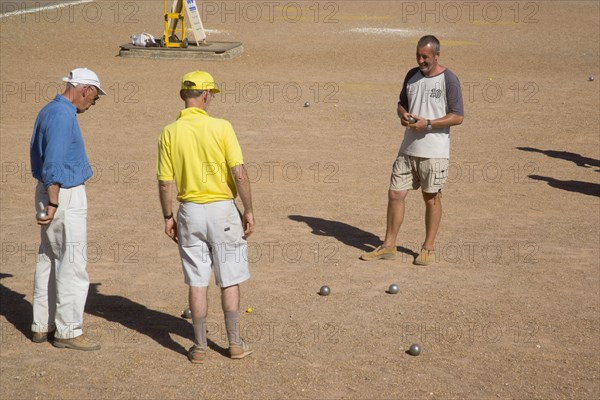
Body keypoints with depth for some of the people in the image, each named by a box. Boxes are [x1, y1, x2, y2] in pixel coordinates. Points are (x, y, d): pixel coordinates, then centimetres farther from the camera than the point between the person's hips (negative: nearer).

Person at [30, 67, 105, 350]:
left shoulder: (49, 111, 13)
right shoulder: (63, 116, -18)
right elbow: (53, 165, -24)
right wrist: (53, 205, -23)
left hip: (49, 191, 11)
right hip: (65, 196, -11)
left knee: (48, 260, 15)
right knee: (72, 263, -4)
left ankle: (42, 325, 23)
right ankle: (68, 331, 2)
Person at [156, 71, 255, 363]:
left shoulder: (169, 133, -3)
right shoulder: (221, 127, -11)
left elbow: (165, 183, -2)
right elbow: (239, 174, -13)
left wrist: (168, 218, 10)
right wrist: (248, 210, -4)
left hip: (190, 211, 2)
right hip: (222, 209, -2)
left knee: (197, 283, 9)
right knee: (230, 281, 10)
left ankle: (200, 346, 14)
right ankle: (235, 343, 17)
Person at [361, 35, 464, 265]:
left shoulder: (448, 80, -9)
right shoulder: (412, 75, 9)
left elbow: (458, 117, -11)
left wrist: (428, 123, -19)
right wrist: (403, 115, -3)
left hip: (434, 152, -5)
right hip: (408, 149, 5)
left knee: (431, 198, 5)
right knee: (395, 194, 4)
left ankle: (428, 248, 18)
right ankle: (389, 246, 15)